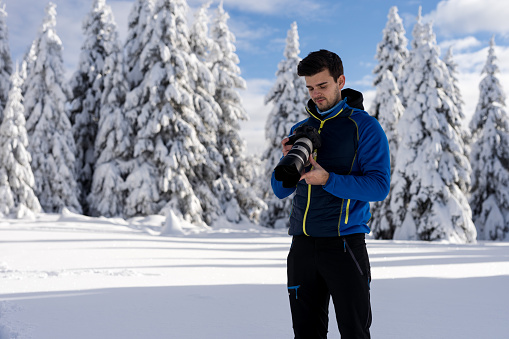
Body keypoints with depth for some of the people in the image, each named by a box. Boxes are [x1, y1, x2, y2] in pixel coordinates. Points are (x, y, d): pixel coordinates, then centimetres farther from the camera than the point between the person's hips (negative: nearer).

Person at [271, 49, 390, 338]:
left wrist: (327, 179, -22)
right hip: (302, 245, 5)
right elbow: (280, 190, 14)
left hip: (344, 241, -5)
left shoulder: (364, 126, -1)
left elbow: (379, 186, -11)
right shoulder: (300, 130, 15)